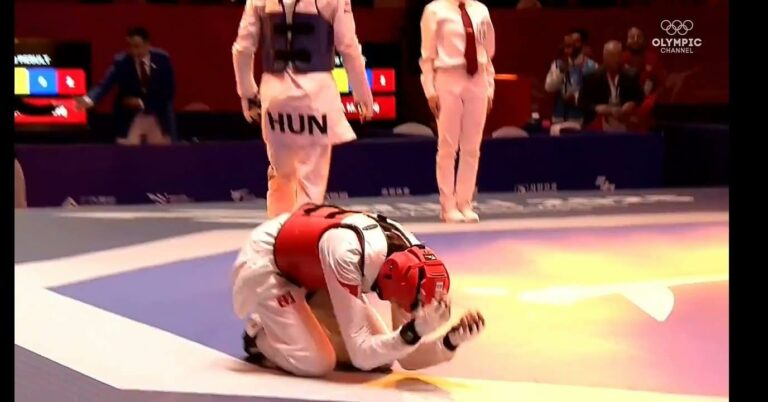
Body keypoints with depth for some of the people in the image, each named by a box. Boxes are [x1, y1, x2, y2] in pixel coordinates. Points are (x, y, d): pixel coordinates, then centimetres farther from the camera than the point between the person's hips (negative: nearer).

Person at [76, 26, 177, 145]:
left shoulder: (162, 59, -10)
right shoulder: (121, 62, -12)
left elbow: (169, 90, -8)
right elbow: (105, 85, -23)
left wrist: (142, 102, -19)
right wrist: (89, 99, -45)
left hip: (159, 119, 1)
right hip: (130, 119, -1)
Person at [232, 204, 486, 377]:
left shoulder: (410, 254, -22)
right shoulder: (349, 254, -42)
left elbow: (408, 357, -13)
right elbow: (361, 354, -38)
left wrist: (452, 339, -30)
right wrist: (415, 330, -49)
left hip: (315, 270, 7)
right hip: (266, 260, -7)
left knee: (381, 357, -4)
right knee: (316, 363, -23)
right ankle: (259, 336, 7)